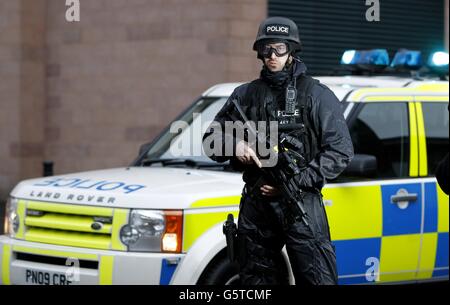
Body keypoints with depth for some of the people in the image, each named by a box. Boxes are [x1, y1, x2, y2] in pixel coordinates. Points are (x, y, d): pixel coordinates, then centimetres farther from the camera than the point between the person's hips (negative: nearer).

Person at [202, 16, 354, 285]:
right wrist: (235, 144, -9)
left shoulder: (317, 95, 2)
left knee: (317, 279, -11)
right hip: (255, 205, 4)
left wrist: (295, 181, -11)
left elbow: (341, 152, -3)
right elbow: (212, 140, 15)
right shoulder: (246, 95, 13)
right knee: (256, 282, 10)